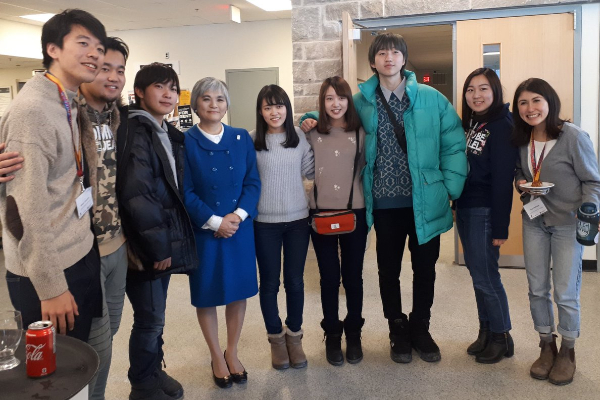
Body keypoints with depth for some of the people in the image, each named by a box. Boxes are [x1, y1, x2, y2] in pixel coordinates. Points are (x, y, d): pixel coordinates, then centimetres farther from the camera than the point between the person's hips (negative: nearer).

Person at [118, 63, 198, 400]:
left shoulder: (171, 135, 12)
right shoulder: (135, 131, -14)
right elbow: (135, 194, -21)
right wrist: (158, 245, -18)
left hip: (165, 241, 8)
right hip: (147, 245, -7)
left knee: (155, 316, 18)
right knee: (150, 318, 4)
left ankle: (155, 371, 34)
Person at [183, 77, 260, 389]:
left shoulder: (242, 138, 4)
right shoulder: (185, 142, -5)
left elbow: (253, 182, 1)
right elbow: (185, 192, -9)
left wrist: (237, 216, -14)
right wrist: (215, 222, -15)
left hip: (240, 228, 3)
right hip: (203, 231, -2)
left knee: (239, 291, 10)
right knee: (207, 295, 9)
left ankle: (232, 353, 30)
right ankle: (216, 357, 28)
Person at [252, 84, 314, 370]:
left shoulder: (300, 137, 2)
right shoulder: (251, 141, -6)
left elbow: (310, 172, 6)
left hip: (298, 219, 2)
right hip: (265, 223, -2)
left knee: (295, 281, 12)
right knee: (269, 283, 10)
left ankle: (294, 336, 30)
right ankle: (276, 338, 29)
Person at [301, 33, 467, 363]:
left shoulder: (431, 98, -1)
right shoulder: (361, 102, 3)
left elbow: (454, 144, -2)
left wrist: (451, 187, -9)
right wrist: (313, 118, 1)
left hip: (425, 201, 0)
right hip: (385, 202, 1)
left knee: (425, 268, 13)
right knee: (388, 269, 13)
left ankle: (420, 330, 34)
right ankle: (398, 331, 33)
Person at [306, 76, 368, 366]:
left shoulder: (360, 133, 1)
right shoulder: (312, 133, 2)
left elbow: (366, 168, 8)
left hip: (354, 212, 0)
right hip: (321, 212, 0)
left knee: (352, 275, 10)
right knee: (329, 277, 8)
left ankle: (353, 333, 27)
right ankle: (332, 335, 24)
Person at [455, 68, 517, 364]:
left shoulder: (502, 126, -11)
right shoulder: (468, 124, 13)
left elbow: (503, 180, -15)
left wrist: (500, 227, -17)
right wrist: (456, 206, 6)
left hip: (485, 212, -7)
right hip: (465, 208, 8)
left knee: (485, 276, -2)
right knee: (476, 272, 13)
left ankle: (501, 338, 15)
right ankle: (486, 331, 26)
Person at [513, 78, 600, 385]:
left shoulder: (573, 136, -14)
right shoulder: (521, 140, 2)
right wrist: (521, 182, -4)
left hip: (567, 223, -4)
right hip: (533, 221, 5)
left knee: (566, 292, 2)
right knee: (537, 289, 10)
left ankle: (567, 351, 24)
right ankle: (546, 346, 29)